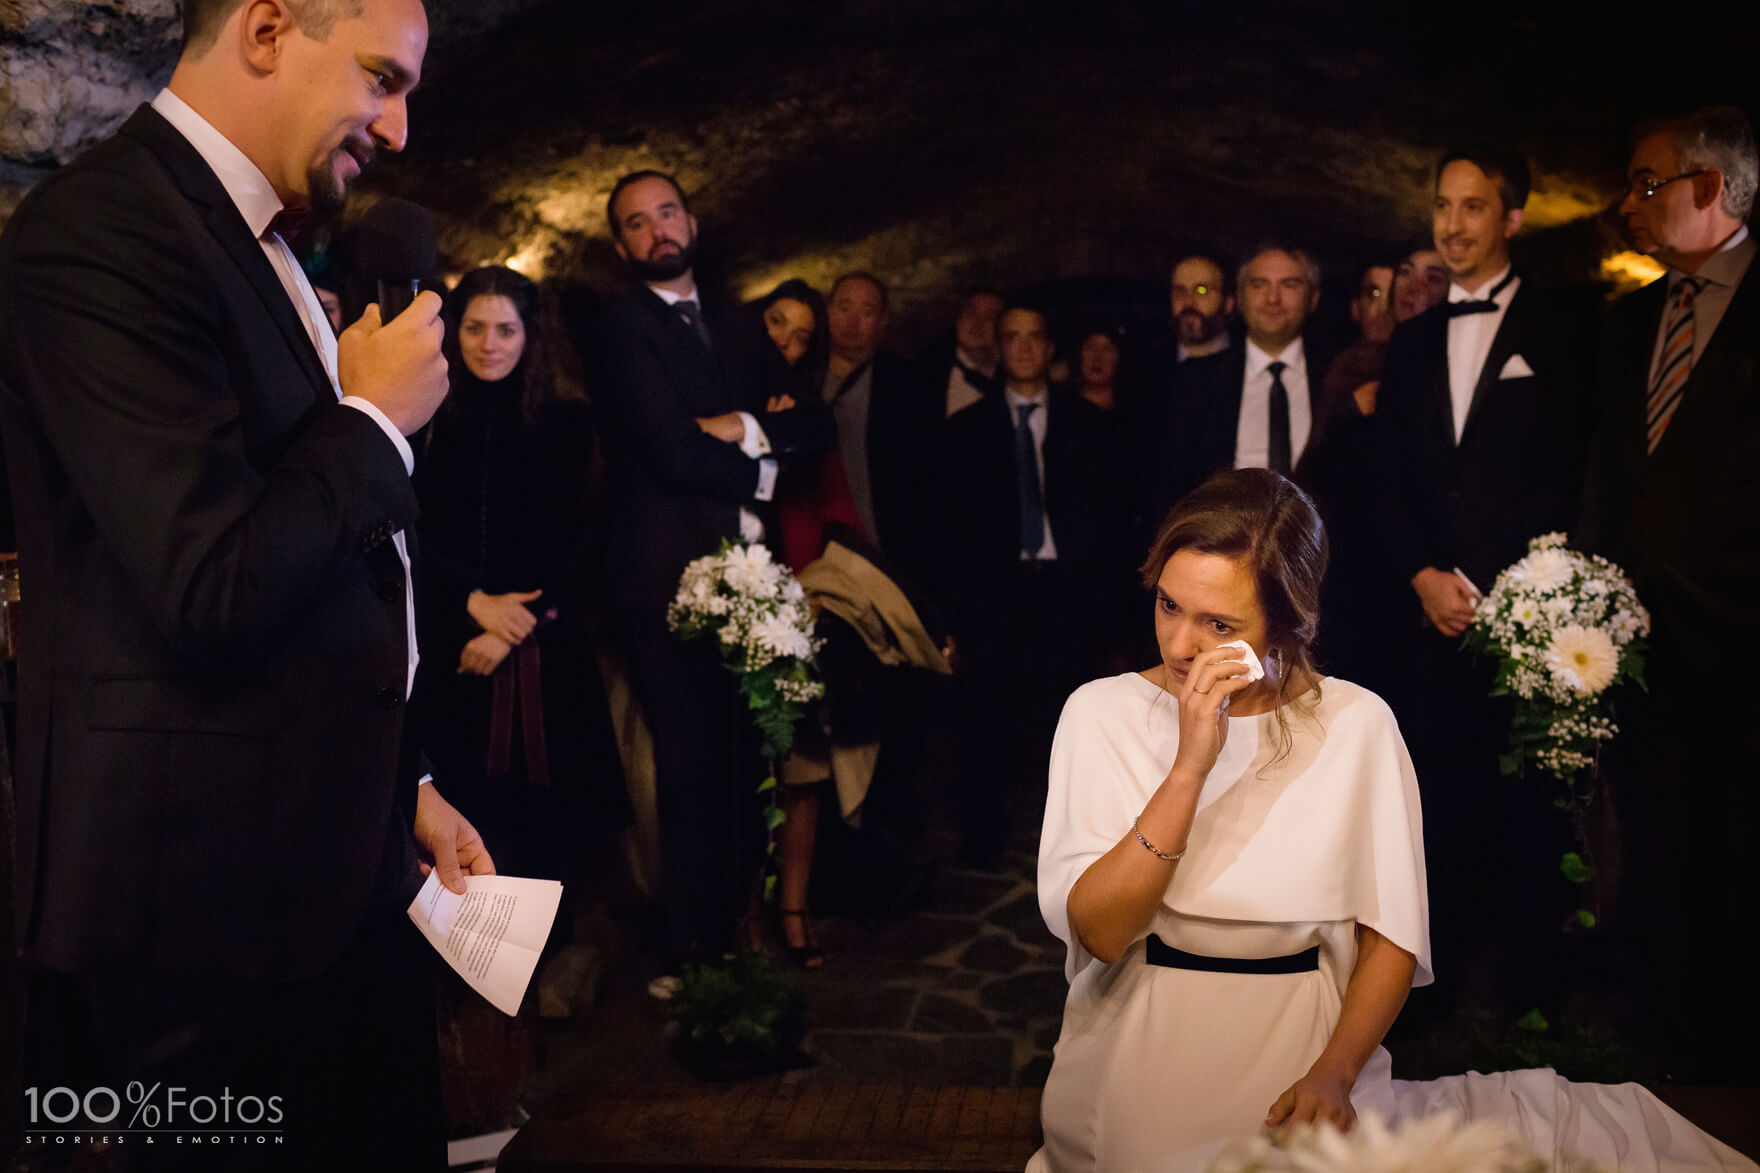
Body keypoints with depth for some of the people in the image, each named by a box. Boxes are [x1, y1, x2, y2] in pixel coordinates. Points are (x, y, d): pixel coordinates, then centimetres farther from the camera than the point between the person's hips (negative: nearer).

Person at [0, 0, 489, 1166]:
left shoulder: (265, 246, 13)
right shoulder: (100, 234, -17)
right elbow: (216, 591, -26)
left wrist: (402, 784, 16)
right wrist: (375, 419, -12)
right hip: (216, 896, -9)